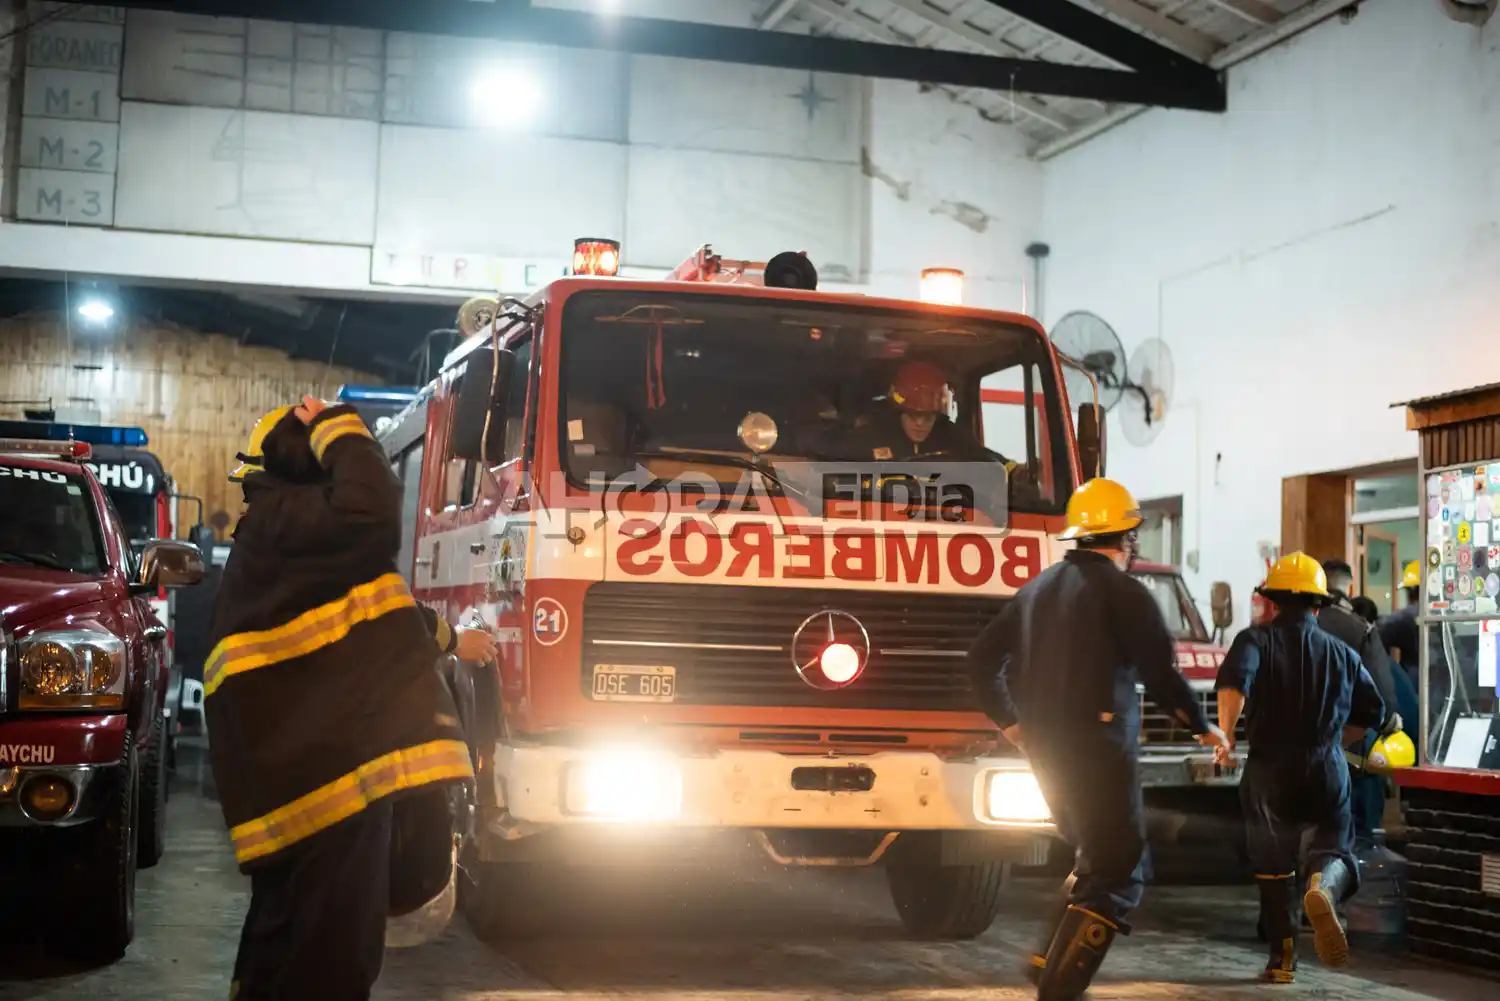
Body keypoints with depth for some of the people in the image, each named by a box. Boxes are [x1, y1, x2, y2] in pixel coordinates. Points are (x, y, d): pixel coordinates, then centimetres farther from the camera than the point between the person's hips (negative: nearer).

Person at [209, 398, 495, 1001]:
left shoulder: (283, 523, 23)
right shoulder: (281, 517, -11)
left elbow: (371, 611, 36)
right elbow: (371, 513, -32)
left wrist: (451, 638, 48)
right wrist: (333, 426, -16)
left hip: (312, 758, 11)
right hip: (324, 766, -11)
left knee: (293, 920, 21)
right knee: (328, 947, -8)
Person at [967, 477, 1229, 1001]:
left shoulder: (1038, 588, 13)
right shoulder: (1122, 591, -10)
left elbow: (983, 658, 17)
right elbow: (1160, 673, -15)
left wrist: (1008, 720, 27)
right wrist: (1203, 726, 1)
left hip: (1046, 752, 8)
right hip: (1100, 751, -8)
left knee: (1097, 859, 23)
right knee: (1117, 875, -3)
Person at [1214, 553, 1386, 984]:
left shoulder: (1256, 640, 0)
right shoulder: (1342, 653, 10)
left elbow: (1234, 681, -21)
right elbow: (1371, 712, 16)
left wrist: (1225, 733, -19)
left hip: (1270, 770, -1)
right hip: (1328, 771, 1)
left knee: (1273, 866, 12)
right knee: (1335, 848, 13)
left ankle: (1283, 956, 13)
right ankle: (1323, 888, -23)